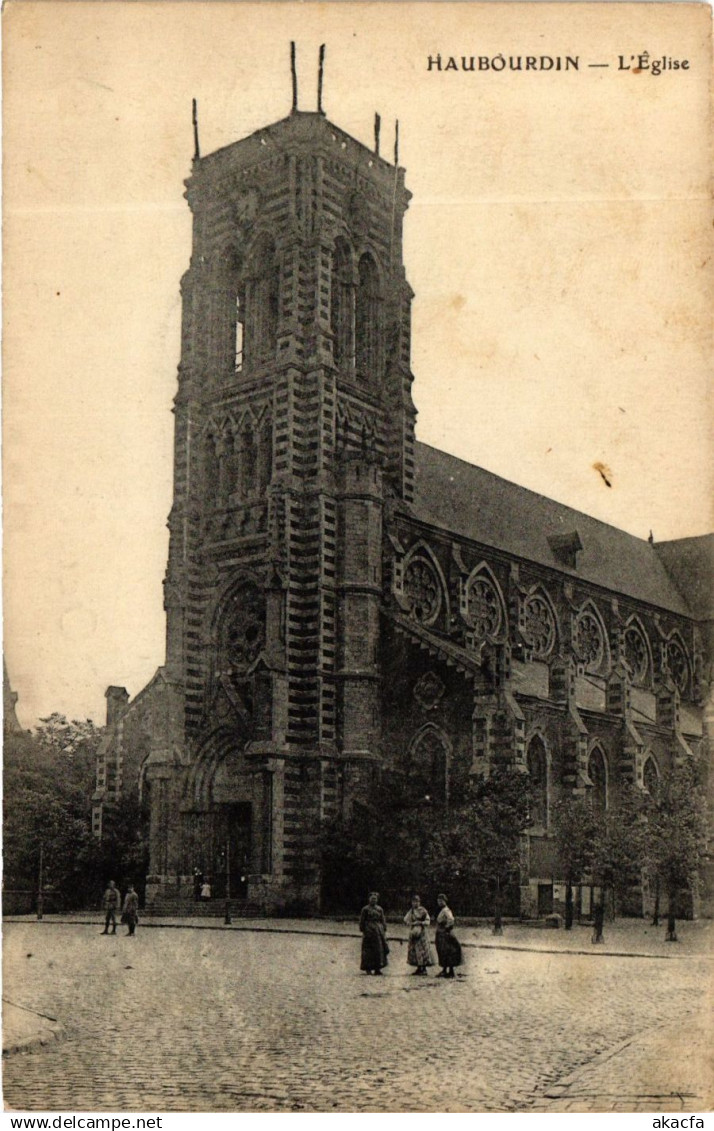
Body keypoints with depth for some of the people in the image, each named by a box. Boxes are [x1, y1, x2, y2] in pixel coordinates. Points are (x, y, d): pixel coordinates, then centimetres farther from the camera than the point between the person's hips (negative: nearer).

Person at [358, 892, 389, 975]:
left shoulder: (379, 909, 12)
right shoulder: (365, 909, 0)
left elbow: (383, 921, 14)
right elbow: (362, 921, -1)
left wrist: (384, 931, 7)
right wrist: (363, 932, -7)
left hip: (379, 930, 4)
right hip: (369, 931, -4)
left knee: (379, 949, 0)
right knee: (368, 950, -3)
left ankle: (377, 968, 7)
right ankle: (368, 969, 4)